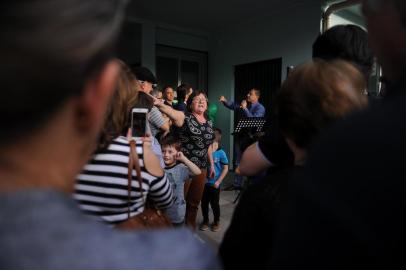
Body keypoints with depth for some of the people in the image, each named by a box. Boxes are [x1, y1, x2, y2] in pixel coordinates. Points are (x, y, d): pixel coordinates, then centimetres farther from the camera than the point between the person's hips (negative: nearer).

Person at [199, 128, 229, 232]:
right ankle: (205, 221, 36)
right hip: (203, 183, 3)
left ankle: (216, 222, 33)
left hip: (214, 184, -3)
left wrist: (218, 181, -9)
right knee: (204, 203, 15)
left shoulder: (220, 153, -12)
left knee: (214, 204, 11)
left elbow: (225, 169, -6)